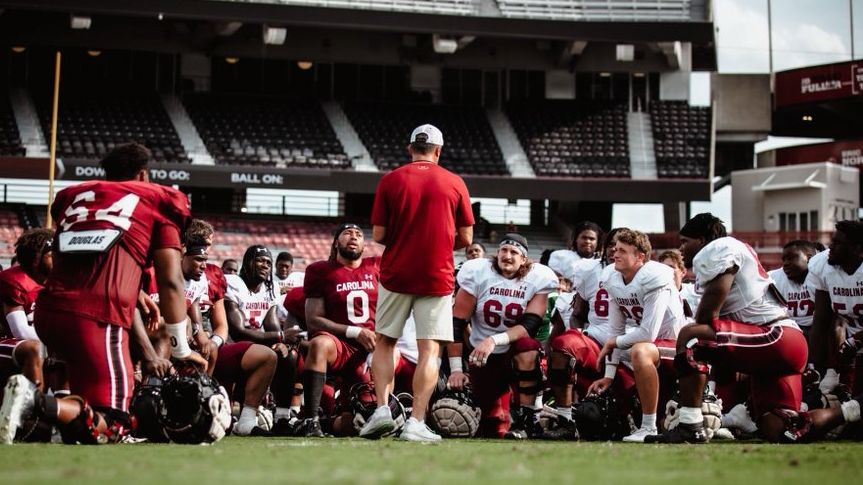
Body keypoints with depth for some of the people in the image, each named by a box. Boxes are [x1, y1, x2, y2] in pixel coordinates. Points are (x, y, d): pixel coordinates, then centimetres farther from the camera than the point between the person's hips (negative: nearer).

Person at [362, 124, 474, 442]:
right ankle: (416, 422, -6)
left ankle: (382, 409, 1)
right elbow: (465, 238, 3)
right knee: (429, 350, 0)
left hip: (396, 273, 1)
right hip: (437, 276, 0)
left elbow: (378, 235, -1)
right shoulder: (454, 183, 2)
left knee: (384, 342, 14)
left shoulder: (390, 181, 1)